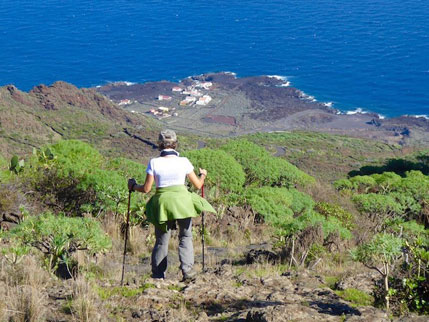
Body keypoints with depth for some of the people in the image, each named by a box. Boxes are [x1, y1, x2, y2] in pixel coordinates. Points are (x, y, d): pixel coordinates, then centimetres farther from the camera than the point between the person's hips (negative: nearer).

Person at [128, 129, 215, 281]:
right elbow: (198, 185, 5)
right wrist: (203, 175, 26)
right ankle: (187, 269, -3)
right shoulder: (183, 161, -3)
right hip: (182, 201, -1)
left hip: (162, 203, 1)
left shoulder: (154, 162, -3)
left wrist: (133, 186, 17)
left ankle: (158, 276, 15)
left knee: (161, 241, 12)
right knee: (185, 237, 13)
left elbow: (146, 189, -2)